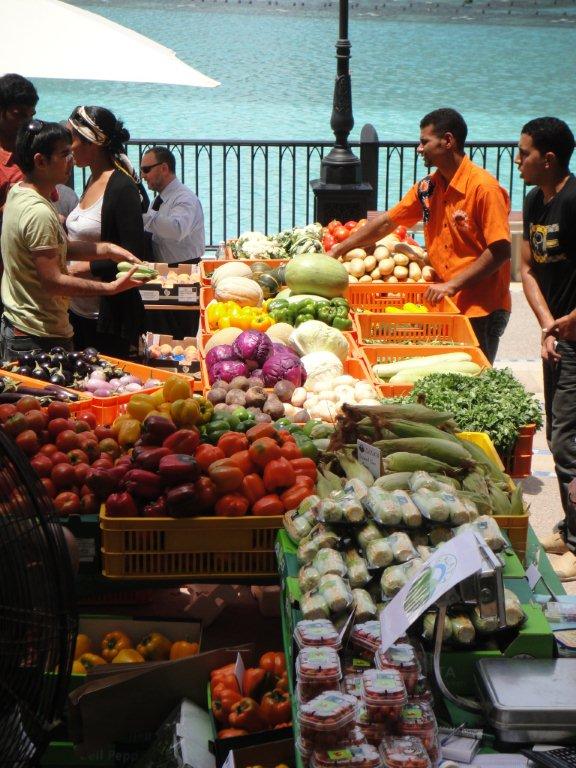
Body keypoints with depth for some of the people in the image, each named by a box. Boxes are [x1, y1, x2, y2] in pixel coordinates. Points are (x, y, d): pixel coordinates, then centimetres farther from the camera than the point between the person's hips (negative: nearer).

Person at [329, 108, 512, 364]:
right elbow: (387, 221, 16)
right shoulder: (428, 187, 8)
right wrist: (339, 250, 13)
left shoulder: (484, 187, -15)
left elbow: (500, 251, -18)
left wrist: (452, 285, -20)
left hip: (481, 310, -7)